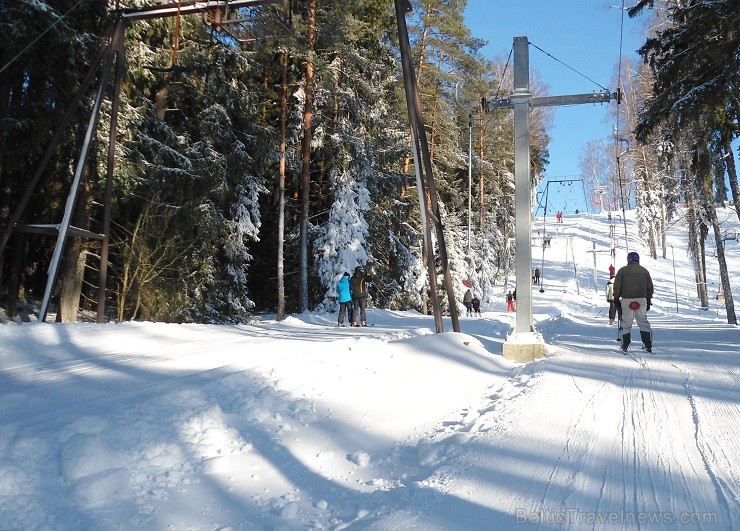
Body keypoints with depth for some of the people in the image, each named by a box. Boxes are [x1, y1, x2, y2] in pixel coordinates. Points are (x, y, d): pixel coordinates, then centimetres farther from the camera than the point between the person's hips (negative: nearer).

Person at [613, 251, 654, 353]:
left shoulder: (622, 270, 0)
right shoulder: (645, 271, 9)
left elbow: (617, 286, -2)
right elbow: (650, 288, 12)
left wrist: (616, 299, 7)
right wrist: (648, 301, 20)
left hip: (626, 300, -2)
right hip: (641, 300, 2)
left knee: (626, 323, 5)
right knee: (643, 322, 9)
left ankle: (625, 345, 5)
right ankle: (648, 345, 4)